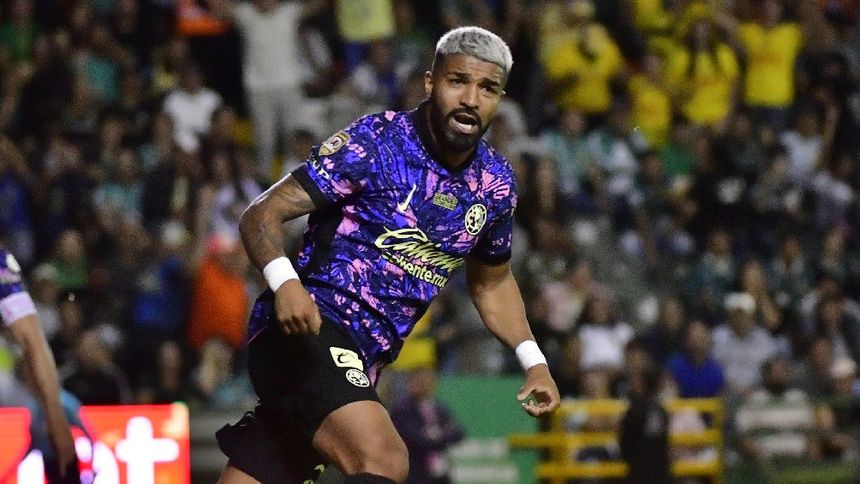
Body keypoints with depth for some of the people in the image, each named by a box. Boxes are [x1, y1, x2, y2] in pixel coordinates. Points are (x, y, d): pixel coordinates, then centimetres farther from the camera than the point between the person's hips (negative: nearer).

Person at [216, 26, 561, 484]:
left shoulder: (495, 183, 9)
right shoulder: (373, 142, -11)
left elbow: (491, 280, 27)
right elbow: (261, 215, -12)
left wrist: (533, 360, 14)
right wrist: (285, 281, -31)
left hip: (361, 362, 7)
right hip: (306, 330, -7)